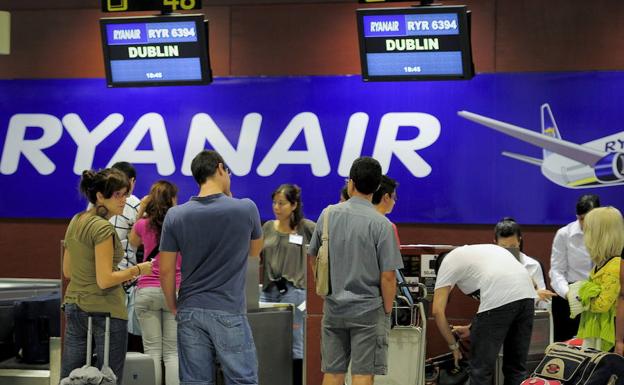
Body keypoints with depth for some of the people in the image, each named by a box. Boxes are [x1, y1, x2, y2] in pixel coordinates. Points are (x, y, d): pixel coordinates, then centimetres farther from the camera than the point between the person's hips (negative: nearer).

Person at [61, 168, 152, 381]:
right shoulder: (103, 228, -16)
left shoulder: (76, 222, 10)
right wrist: (137, 270, -8)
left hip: (74, 306, 8)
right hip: (105, 311, -8)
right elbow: (104, 280, -21)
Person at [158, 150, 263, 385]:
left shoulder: (175, 216, -2)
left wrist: (173, 307, 16)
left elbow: (166, 271, 0)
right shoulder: (245, 209, -6)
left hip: (190, 312, 3)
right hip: (229, 312, -2)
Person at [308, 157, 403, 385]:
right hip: (368, 311, -4)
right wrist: (387, 311, 1)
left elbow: (313, 257, 12)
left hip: (333, 309, 4)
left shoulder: (328, 215, 0)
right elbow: (388, 276, -13)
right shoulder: (381, 225, -12)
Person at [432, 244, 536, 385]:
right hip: (527, 294, 8)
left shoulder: (447, 262, 17)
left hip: (499, 298, -7)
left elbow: (438, 311, 10)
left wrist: (453, 346, 18)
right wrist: (471, 328, 42)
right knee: (516, 366, 17)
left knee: (481, 368, 4)